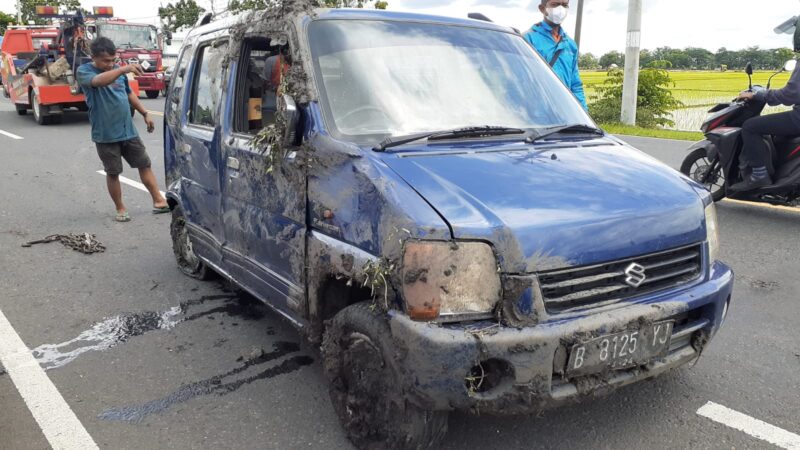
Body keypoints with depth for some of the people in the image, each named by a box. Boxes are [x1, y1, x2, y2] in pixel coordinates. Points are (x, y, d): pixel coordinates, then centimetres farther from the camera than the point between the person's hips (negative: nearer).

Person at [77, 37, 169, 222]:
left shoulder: (117, 70, 7)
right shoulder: (84, 71, -10)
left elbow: (129, 93, 21)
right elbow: (99, 81, -33)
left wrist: (145, 114, 19)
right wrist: (124, 69, -46)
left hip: (128, 131, 5)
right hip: (105, 135, -5)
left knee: (144, 165, 8)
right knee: (113, 172, 5)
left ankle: (159, 201, 16)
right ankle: (120, 208, 18)